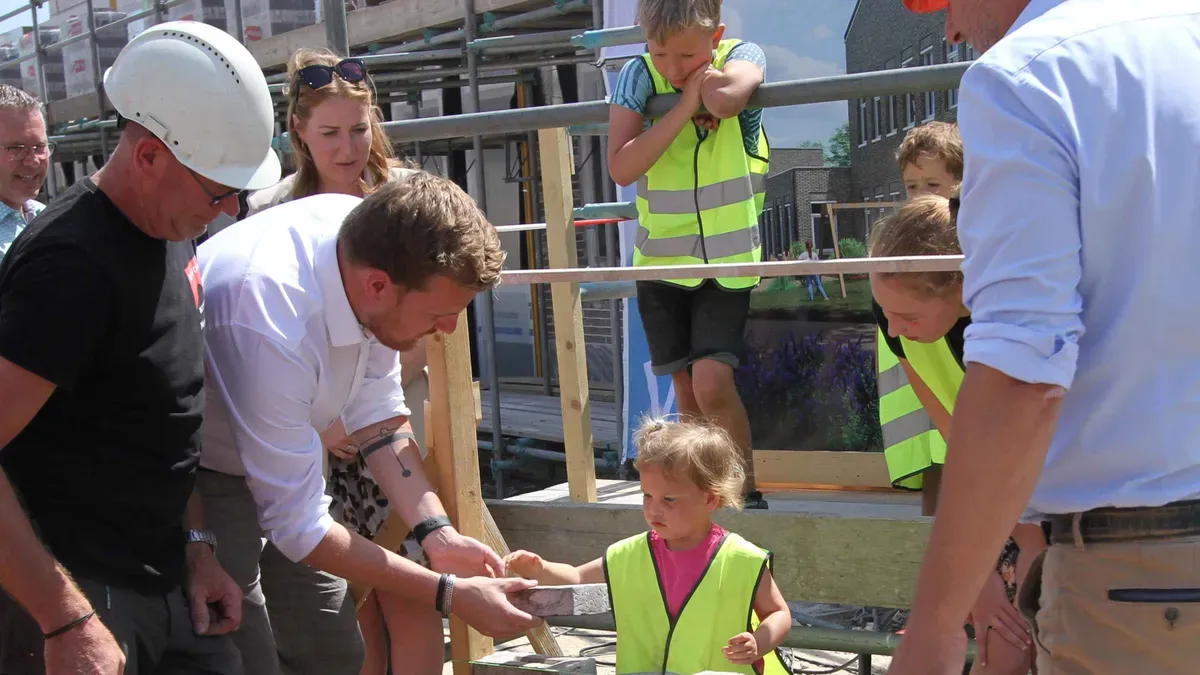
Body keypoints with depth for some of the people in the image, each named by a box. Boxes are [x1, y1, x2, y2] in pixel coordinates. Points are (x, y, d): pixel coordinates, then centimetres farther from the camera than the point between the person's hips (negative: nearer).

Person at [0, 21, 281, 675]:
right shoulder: (72, 263, -21)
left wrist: (196, 546, 13)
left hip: (168, 584, 8)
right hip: (77, 600, -8)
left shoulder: (169, 233, 8)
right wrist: (67, 620, -23)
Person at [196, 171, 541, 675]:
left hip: (280, 455, 7)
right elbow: (298, 527, -29)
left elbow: (376, 414, -3)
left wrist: (437, 534, -13)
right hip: (201, 479, -7)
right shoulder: (271, 329, -39)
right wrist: (450, 594, -24)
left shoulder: (370, 237, -18)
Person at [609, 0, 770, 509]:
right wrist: (686, 104, -22)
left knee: (712, 381, -15)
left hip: (728, 257, -2)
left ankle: (747, 491, 3)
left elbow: (723, 98, -35)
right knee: (686, 390, 8)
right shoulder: (638, 77, -7)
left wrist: (701, 74, -15)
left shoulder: (742, 57, -9)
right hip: (662, 258, 3)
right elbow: (621, 168, -19)